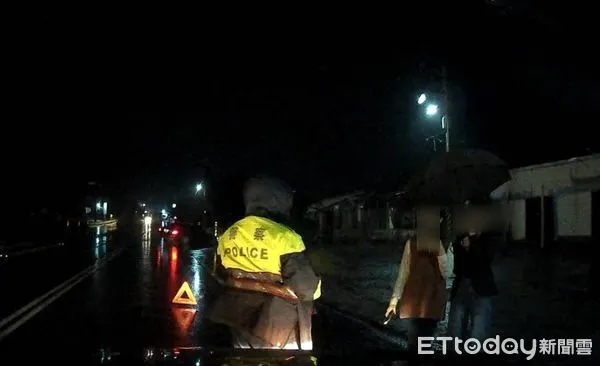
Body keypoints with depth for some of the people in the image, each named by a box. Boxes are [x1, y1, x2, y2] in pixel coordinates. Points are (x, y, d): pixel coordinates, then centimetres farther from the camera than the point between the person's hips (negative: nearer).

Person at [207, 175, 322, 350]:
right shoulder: (283, 237, -21)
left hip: (240, 322, 6)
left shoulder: (227, 236, 2)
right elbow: (306, 286, -21)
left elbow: (221, 274, 16)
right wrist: (315, 289, 2)